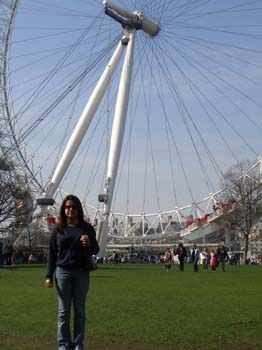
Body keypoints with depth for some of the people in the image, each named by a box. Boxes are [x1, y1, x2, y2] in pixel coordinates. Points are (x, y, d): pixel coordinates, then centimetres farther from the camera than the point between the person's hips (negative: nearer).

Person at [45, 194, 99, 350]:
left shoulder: (86, 228, 3)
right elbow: (52, 253, 6)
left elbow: (96, 250, 7)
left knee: (80, 310, 6)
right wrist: (49, 276, 1)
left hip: (81, 273, 0)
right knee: (63, 311, 5)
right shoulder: (58, 228, 4)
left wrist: (89, 243, -16)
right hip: (63, 272, 0)